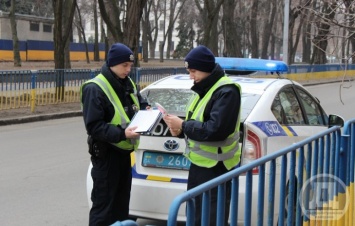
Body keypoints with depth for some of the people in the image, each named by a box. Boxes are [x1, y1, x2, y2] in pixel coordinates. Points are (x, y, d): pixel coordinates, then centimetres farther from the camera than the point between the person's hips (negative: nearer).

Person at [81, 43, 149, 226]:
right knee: (103, 205, -4)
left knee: (122, 202, 17)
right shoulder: (95, 88, -18)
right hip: (106, 154, -8)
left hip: (123, 151, 8)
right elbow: (94, 126, -23)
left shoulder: (127, 84, 7)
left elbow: (139, 103, 26)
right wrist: (122, 133, -31)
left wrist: (147, 110, 4)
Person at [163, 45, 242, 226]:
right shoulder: (203, 89, 14)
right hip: (198, 163, 10)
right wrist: (181, 130, -1)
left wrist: (183, 125, -18)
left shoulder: (226, 91, -17)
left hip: (215, 168, -10)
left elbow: (216, 129, -26)